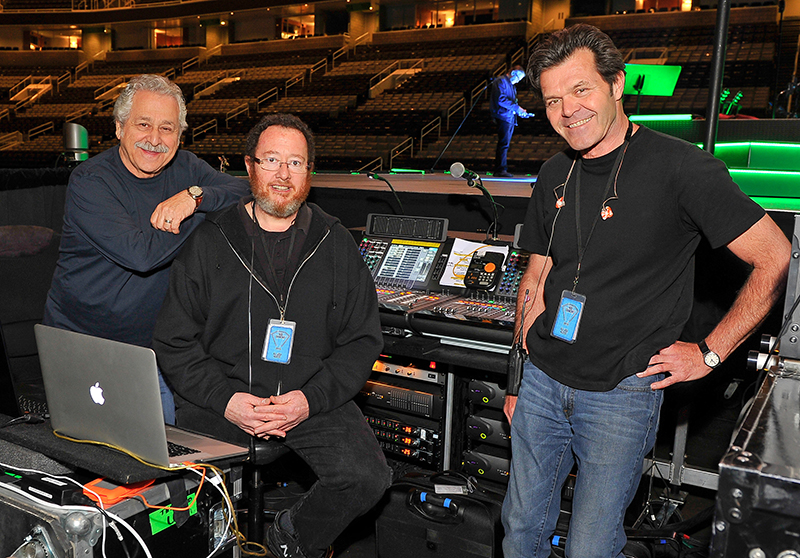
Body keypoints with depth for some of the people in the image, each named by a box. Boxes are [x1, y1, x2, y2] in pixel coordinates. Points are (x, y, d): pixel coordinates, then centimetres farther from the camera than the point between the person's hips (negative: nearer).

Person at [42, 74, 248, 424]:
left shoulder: (184, 168, 2)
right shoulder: (89, 182, -14)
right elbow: (141, 254, -26)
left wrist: (195, 196, -25)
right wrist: (206, 210, -18)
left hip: (151, 347, 4)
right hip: (82, 346, -3)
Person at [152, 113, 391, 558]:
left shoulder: (336, 244, 6)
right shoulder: (209, 243, 5)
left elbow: (363, 340, 5)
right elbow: (174, 342, 4)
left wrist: (311, 399, -10)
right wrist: (225, 399, -11)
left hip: (315, 399, 1)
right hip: (222, 398, 0)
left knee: (367, 478, -20)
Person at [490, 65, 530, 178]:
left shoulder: (512, 85, 26)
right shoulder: (501, 81, -4)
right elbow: (501, 99, -17)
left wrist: (520, 111, 11)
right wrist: (517, 108, -17)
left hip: (510, 118, 9)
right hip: (503, 117, -9)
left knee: (505, 144, 6)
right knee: (504, 143, -14)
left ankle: (499, 170, 7)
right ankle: (501, 169, -14)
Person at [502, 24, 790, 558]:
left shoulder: (679, 167, -14)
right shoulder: (554, 176, 5)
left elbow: (777, 260, -10)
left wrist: (708, 353, -9)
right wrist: (519, 378, 13)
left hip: (623, 394, -5)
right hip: (543, 382, 5)